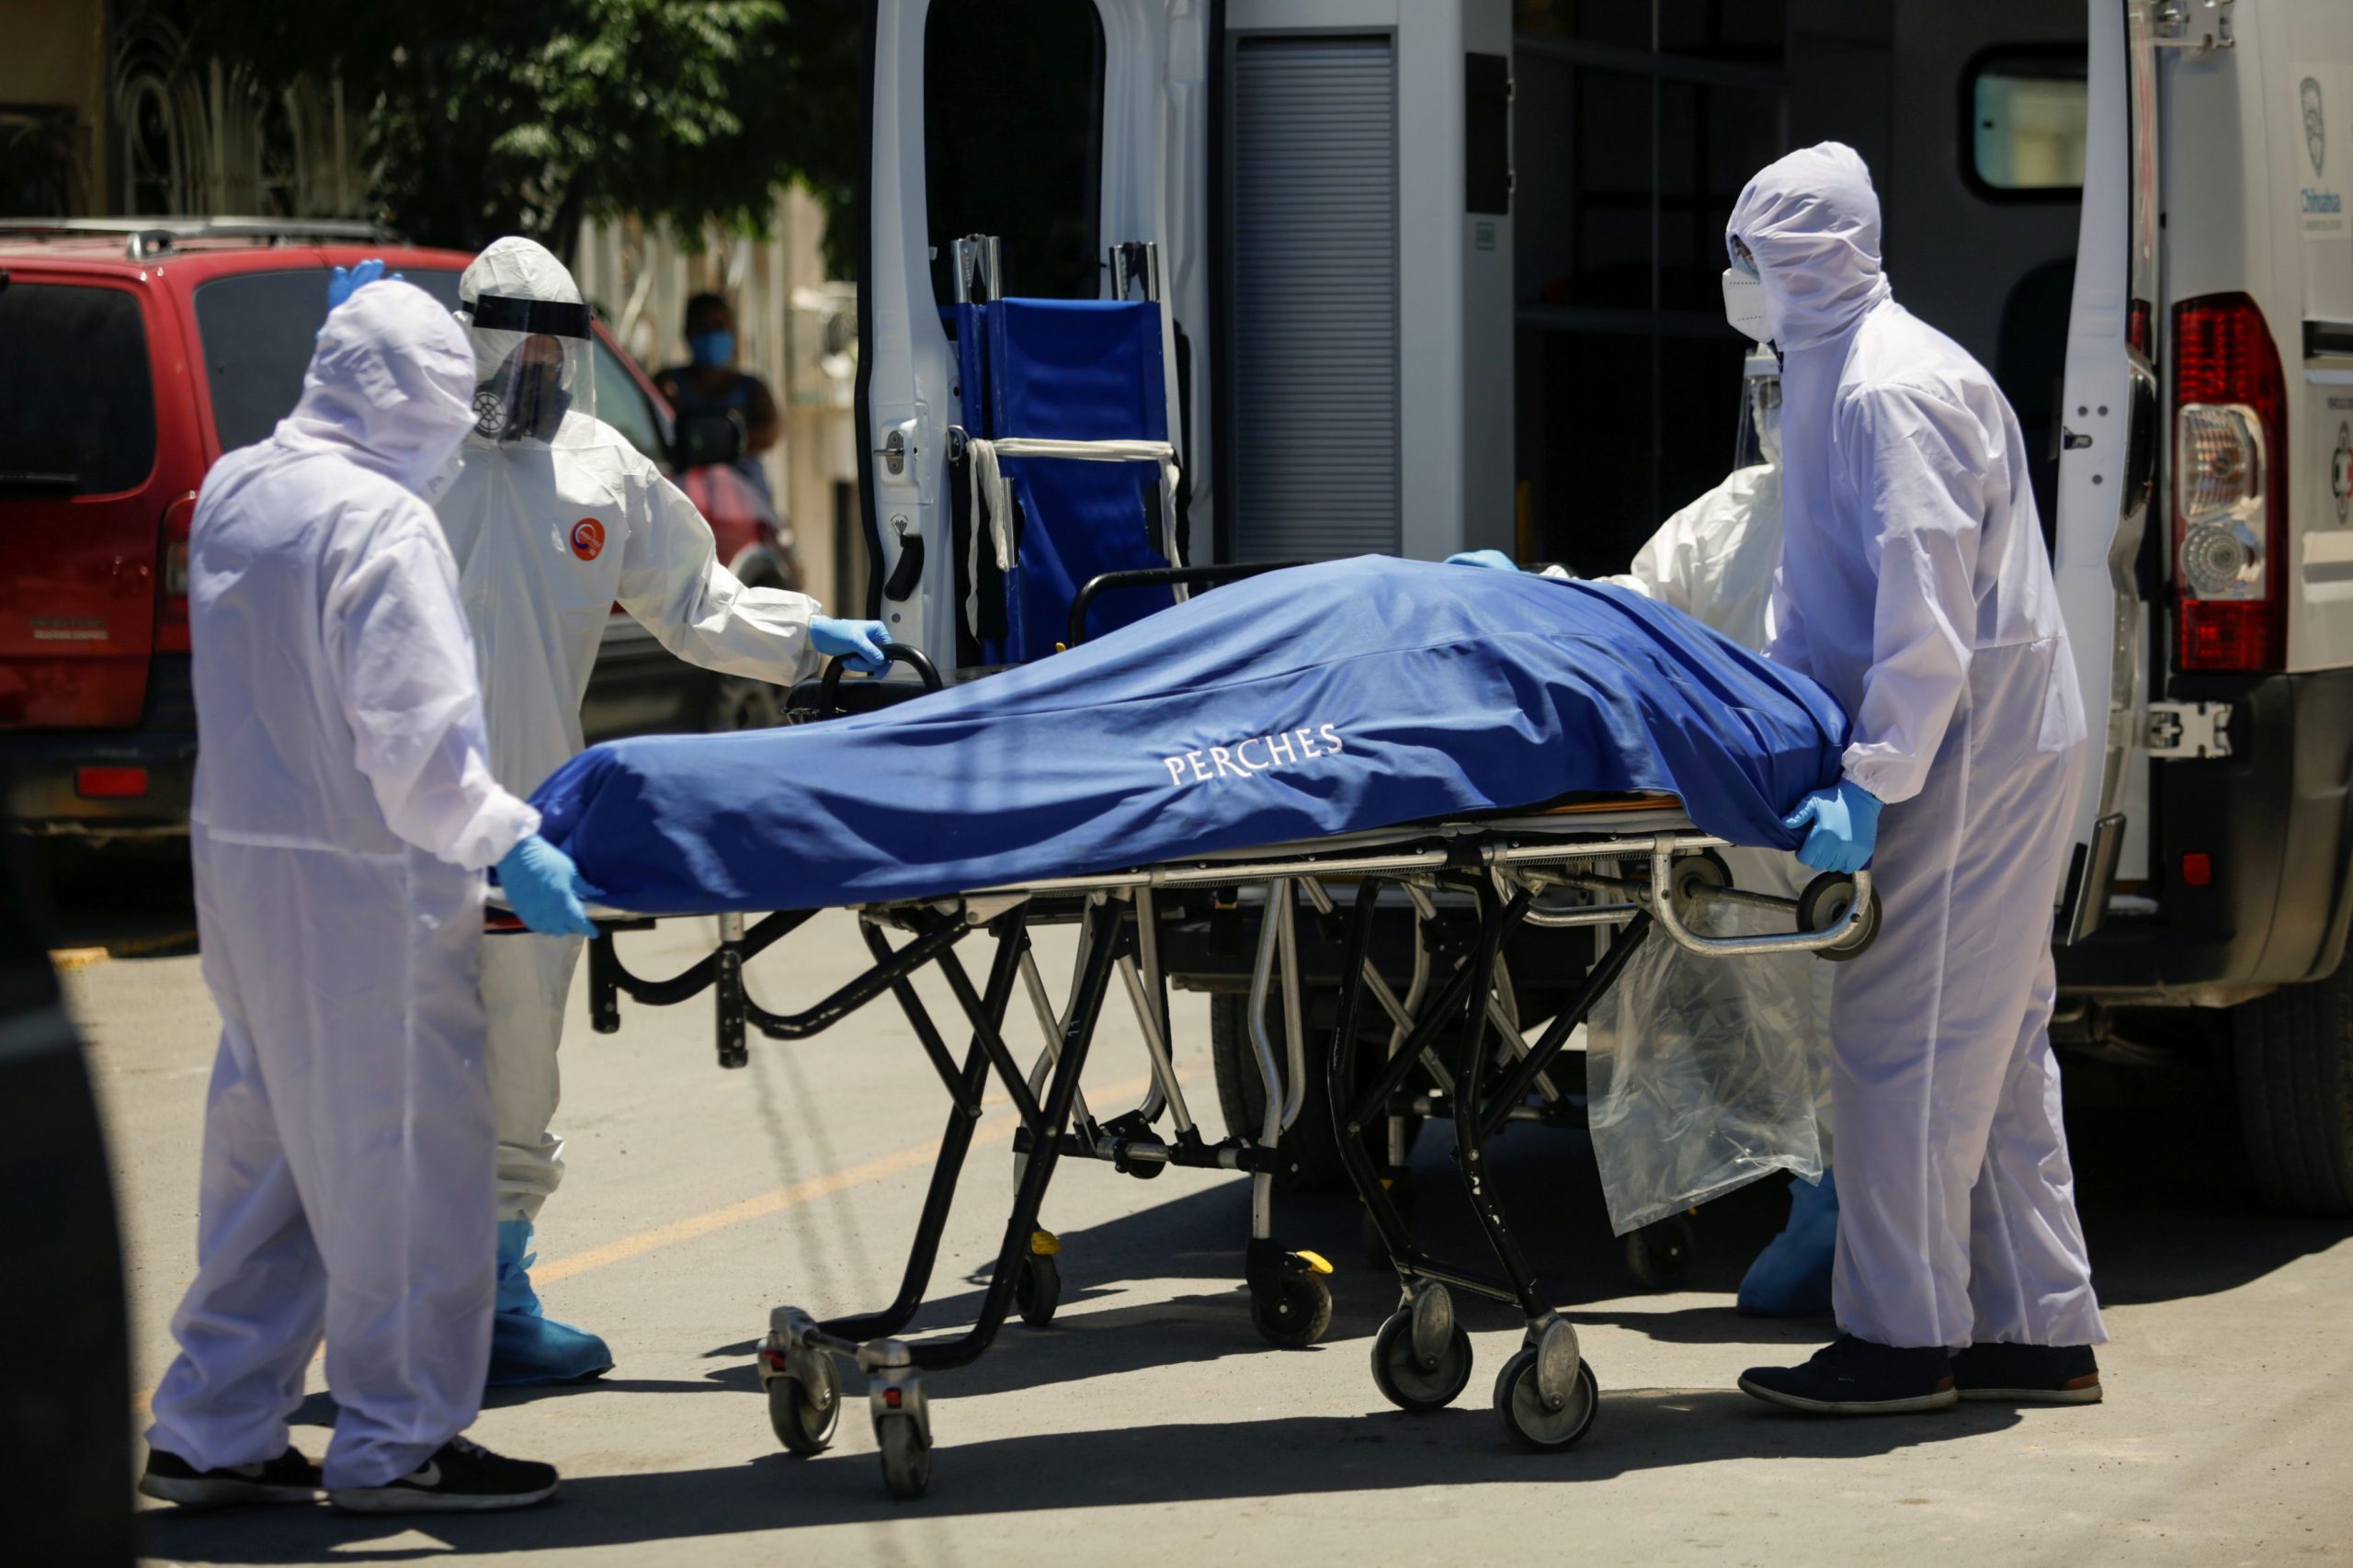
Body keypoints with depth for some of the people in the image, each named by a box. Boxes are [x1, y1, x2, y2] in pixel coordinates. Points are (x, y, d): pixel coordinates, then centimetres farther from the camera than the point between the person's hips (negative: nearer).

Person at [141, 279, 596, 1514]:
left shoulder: (230, 495, 8)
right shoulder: (383, 527, -19)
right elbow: (415, 732, -24)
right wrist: (505, 845, -21)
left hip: (239, 857, 9)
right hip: (360, 886, -9)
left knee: (265, 1149, 16)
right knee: (397, 1156, 1)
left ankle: (211, 1433, 21)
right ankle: (395, 1441, 9)